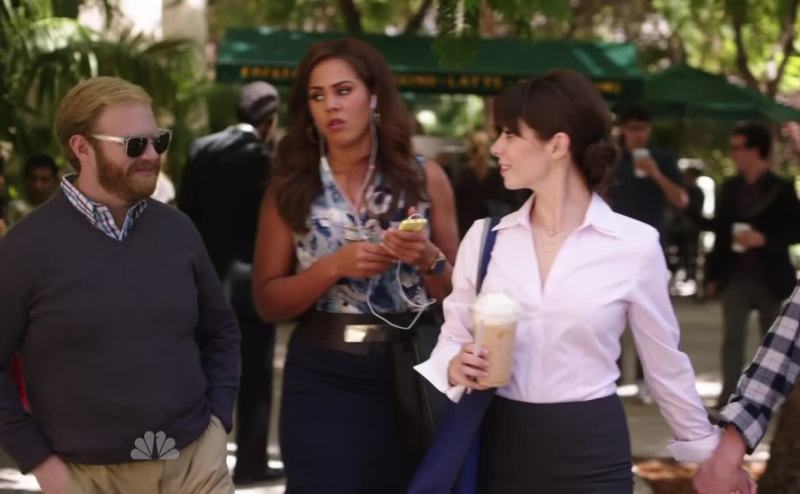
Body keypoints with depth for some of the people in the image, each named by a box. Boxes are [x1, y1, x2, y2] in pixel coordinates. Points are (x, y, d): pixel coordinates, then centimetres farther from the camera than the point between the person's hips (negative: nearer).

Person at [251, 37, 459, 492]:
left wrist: (428, 259, -14)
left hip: (410, 372, 1)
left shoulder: (424, 178, 2)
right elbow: (268, 301, -1)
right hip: (323, 377, -1)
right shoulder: (292, 188, 2)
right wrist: (335, 266, -15)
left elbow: (458, 294, 6)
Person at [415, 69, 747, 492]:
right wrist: (455, 368, -14)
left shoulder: (635, 245, -6)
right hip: (499, 449, 3)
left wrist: (707, 451, 11)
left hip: (592, 453, -2)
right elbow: (452, 339, 8)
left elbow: (665, 364, 5)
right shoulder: (484, 237, 2)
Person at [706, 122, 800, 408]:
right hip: (734, 277, 3)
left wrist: (764, 239, -21)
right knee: (732, 338, -3)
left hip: (771, 278, -3)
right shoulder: (729, 187, 9)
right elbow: (720, 231, 10)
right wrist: (713, 274, 7)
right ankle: (729, 398, -4)